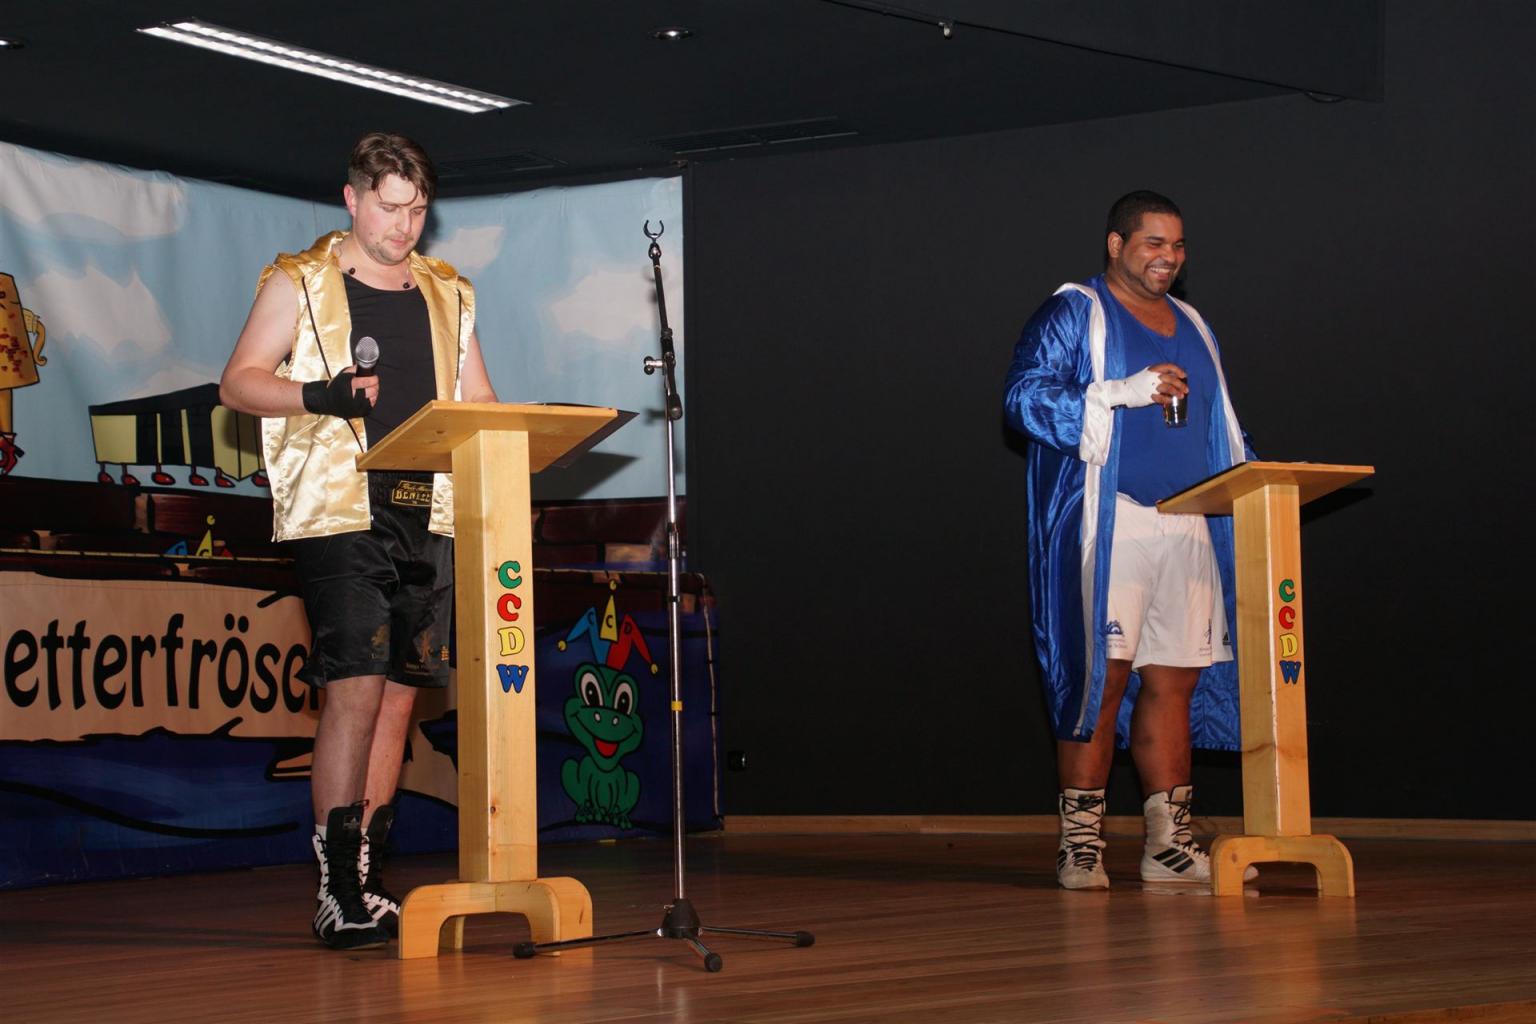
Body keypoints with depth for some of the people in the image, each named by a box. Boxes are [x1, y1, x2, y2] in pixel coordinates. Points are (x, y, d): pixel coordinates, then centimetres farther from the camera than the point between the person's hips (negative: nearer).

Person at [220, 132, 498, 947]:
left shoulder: (446, 295, 18)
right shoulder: (300, 282, 4)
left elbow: (478, 403, 19)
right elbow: (239, 381, 0)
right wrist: (322, 395, -17)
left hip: (428, 517, 5)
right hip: (339, 513, -5)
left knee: (399, 694, 3)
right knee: (355, 689, -14)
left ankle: (365, 885, 8)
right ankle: (337, 890, -12)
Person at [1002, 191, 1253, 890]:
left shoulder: (1190, 326, 22)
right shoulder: (1073, 314, 2)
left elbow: (1217, 428, 27)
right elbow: (1025, 396, -11)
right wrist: (1126, 392, -18)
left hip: (1189, 526, 6)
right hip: (1107, 523, -6)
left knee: (1174, 678, 3)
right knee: (1100, 674, -9)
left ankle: (1169, 842, 7)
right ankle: (1080, 844, -5)